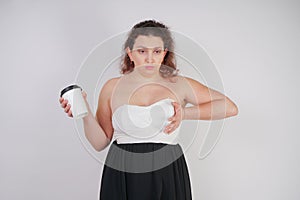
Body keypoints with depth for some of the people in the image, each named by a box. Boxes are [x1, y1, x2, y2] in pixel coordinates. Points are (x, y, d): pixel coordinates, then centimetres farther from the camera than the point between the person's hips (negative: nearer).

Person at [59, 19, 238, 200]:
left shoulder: (180, 85, 2)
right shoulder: (112, 87, 4)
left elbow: (230, 107, -2)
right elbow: (100, 142, 5)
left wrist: (185, 113, -9)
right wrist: (85, 113, -10)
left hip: (168, 176, 0)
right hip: (121, 177, 0)